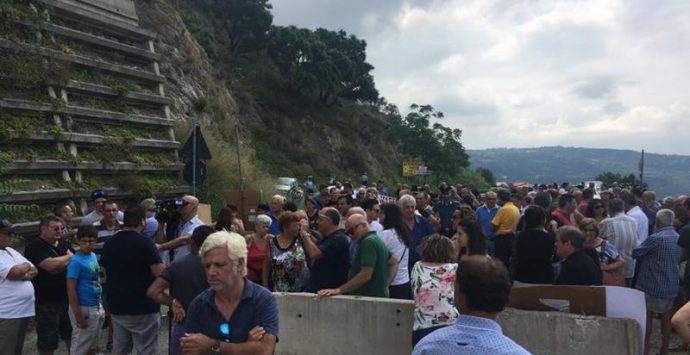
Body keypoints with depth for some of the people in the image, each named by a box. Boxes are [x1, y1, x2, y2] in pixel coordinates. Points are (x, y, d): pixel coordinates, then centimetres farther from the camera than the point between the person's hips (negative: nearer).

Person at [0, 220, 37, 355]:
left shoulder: (11, 251, 15)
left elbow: (34, 270, 15)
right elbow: (15, 273, -25)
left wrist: (24, 275, -7)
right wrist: (26, 266, -4)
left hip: (24, 309, 9)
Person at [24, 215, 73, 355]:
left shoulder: (65, 244, 9)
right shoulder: (35, 247, -13)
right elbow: (51, 265, -26)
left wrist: (59, 266, -12)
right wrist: (69, 257, -10)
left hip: (67, 297, 6)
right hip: (47, 301, -6)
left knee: (72, 333, 20)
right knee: (48, 340, 7)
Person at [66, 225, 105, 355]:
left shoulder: (93, 256, 3)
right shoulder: (76, 261, -18)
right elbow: (71, 289, -19)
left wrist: (100, 306, 14)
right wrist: (78, 317, -19)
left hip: (96, 307, 7)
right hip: (84, 309, -7)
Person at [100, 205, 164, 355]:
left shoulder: (109, 243, 7)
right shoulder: (145, 243, -15)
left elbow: (106, 274, 17)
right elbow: (161, 274, -18)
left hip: (117, 306, 7)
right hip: (143, 308, -7)